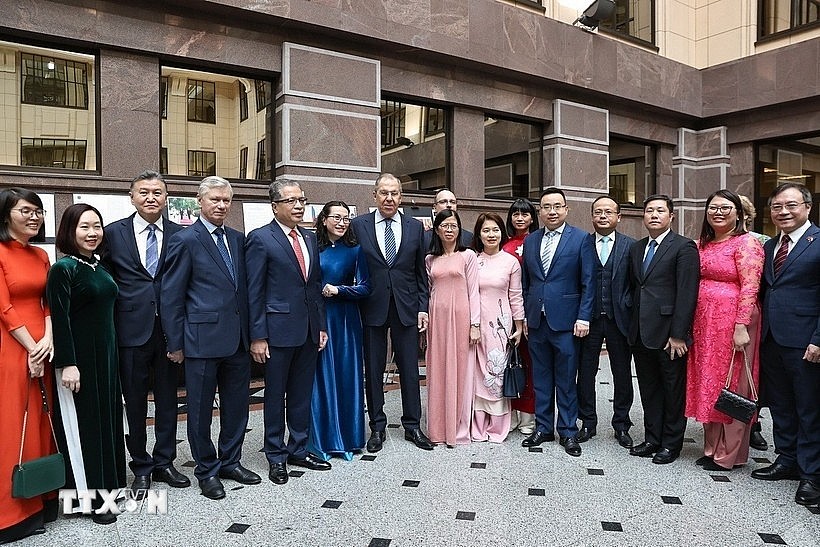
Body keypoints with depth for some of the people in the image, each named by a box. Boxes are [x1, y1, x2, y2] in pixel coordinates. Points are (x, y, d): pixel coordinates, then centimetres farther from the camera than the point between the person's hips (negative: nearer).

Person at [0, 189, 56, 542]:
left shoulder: (41, 256, 12)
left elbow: (47, 303, 11)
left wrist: (47, 339, -4)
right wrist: (31, 347, -11)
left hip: (42, 346, 6)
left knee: (42, 423, 12)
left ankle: (42, 498, 26)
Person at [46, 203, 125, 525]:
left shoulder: (99, 267, 10)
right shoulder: (63, 269, -12)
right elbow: (59, 319, -16)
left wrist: (110, 353, 15)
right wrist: (67, 364, -20)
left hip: (106, 353, 8)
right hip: (79, 356, -7)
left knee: (108, 418, 14)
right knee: (83, 423, 3)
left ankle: (108, 484, 29)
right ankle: (90, 497, 15)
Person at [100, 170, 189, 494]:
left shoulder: (180, 234, 2)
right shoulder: (113, 233, 1)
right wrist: (109, 328, -1)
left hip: (169, 329, 1)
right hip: (131, 330, 0)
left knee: (168, 399, 12)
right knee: (135, 402, 10)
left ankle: (164, 462, 29)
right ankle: (141, 467, 27)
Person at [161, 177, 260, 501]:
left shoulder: (238, 239, 11)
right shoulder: (185, 240, -7)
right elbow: (171, 296, -7)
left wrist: (250, 332, 10)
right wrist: (176, 343, -7)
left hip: (237, 339, 6)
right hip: (203, 338, -6)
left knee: (237, 405, 15)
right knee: (200, 409, 9)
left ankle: (230, 461, 32)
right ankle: (207, 470, 25)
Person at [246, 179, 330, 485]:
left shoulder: (310, 238, 11)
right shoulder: (260, 239, -8)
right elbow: (254, 292, -10)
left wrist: (322, 326, 11)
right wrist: (257, 337, -12)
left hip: (309, 330, 6)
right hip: (279, 330, -6)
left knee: (302, 394, 15)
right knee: (275, 396, 9)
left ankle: (299, 450, 30)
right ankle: (276, 456, 24)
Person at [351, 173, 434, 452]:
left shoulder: (415, 227, 5)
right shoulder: (358, 225, 0)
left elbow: (420, 272, 7)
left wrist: (423, 307, 2)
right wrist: (355, 304, -4)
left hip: (406, 307, 1)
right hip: (372, 307, -1)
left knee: (410, 370, 8)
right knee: (373, 371, 9)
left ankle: (412, 426, 23)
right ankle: (377, 427, 24)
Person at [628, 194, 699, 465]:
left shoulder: (684, 247, -7)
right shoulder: (636, 249, 14)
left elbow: (687, 293, -13)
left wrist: (678, 334, -16)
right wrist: (633, 326, 9)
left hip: (669, 333, -6)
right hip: (641, 333, 6)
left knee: (673, 390, 8)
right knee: (649, 389, 15)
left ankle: (671, 443, 21)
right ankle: (652, 439, 27)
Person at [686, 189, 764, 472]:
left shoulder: (746, 243, -7)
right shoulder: (702, 245, 14)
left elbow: (750, 288, -14)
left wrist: (741, 327, -20)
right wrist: (690, 325, 8)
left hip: (732, 323, -7)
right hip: (703, 323, 7)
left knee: (730, 386, 3)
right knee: (707, 385, 12)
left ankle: (728, 454, 16)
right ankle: (712, 447, 24)